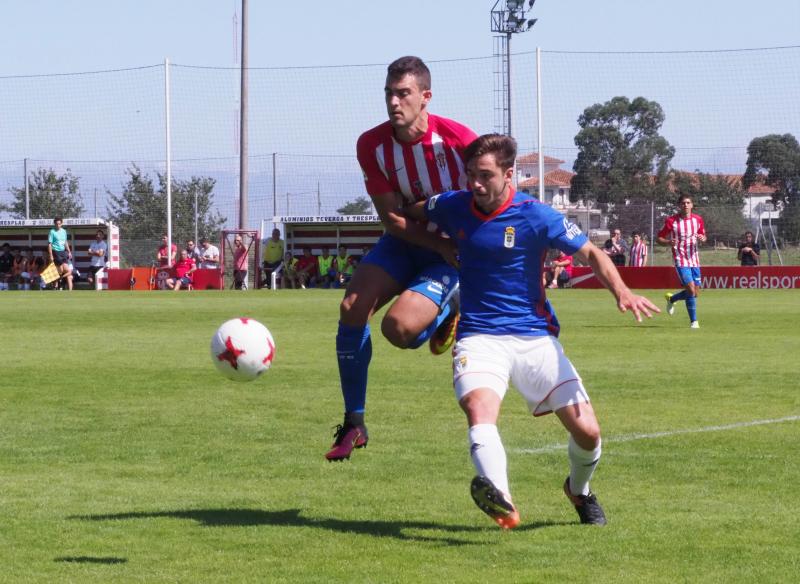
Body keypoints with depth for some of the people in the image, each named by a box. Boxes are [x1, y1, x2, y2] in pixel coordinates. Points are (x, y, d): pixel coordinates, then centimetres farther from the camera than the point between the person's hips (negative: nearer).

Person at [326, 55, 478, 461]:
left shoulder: (458, 139, -22)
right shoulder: (371, 145, -10)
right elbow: (391, 217, -10)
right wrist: (439, 244, -22)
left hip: (453, 251, -5)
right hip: (404, 242, 5)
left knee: (398, 327, -26)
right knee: (352, 307, -17)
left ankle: (450, 310, 11)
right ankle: (354, 424, -4)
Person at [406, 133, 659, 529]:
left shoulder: (535, 216, -8)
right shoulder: (453, 207, 1)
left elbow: (590, 252, -2)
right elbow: (410, 214, 24)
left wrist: (621, 292, -18)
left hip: (535, 337, 0)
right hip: (479, 336, 1)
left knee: (586, 431, -5)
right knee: (479, 409, -31)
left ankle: (579, 491, 30)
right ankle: (499, 500, -56)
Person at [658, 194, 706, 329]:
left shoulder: (698, 219, 3)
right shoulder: (671, 221, -8)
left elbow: (703, 235, 17)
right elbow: (659, 239, -1)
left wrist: (702, 238, -8)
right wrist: (668, 242, -23)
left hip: (694, 260, 5)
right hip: (681, 260, -5)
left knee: (696, 293, 6)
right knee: (691, 289, -19)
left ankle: (671, 298, 34)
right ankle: (693, 321, -6)